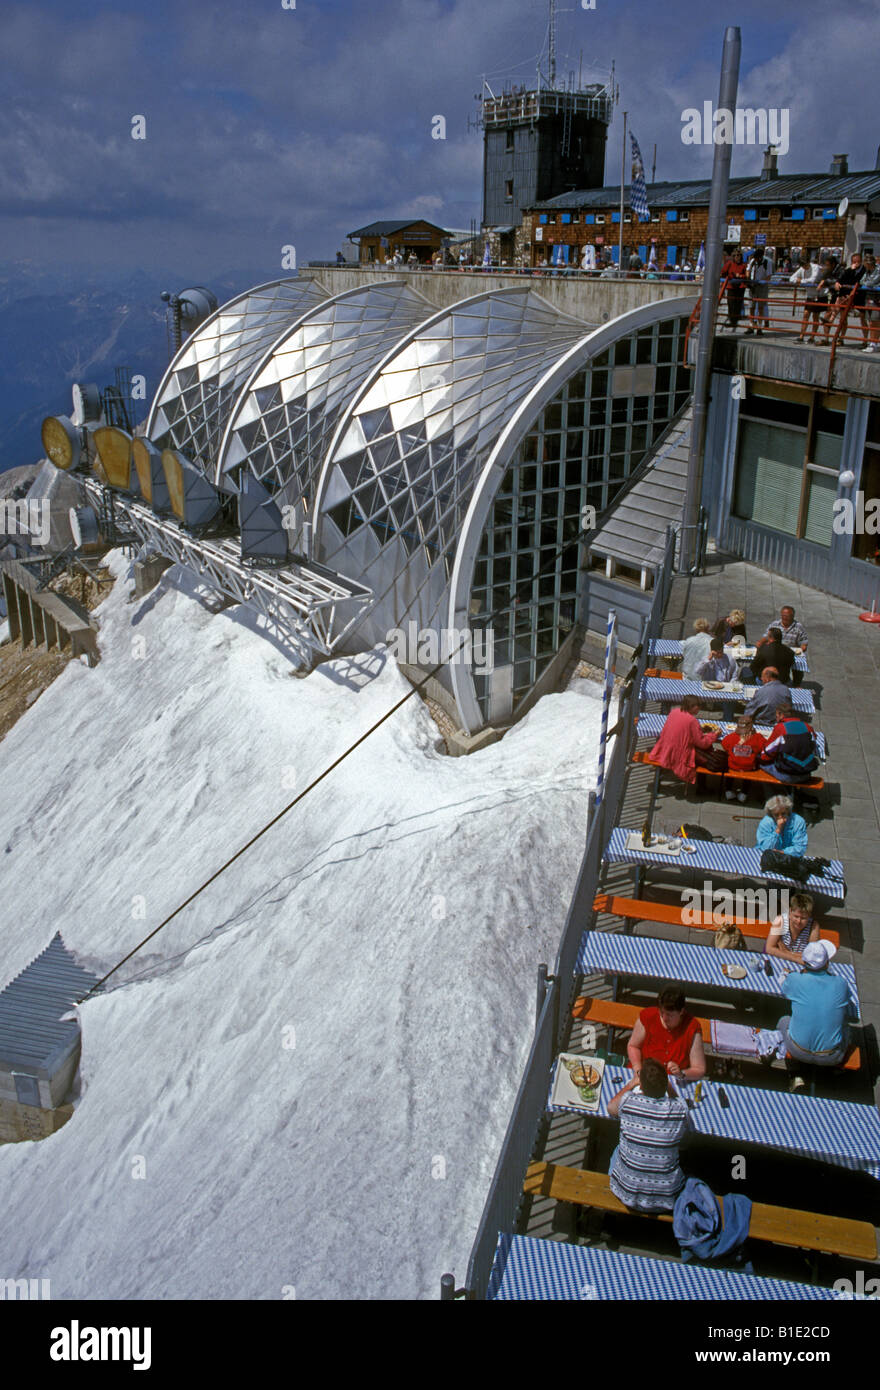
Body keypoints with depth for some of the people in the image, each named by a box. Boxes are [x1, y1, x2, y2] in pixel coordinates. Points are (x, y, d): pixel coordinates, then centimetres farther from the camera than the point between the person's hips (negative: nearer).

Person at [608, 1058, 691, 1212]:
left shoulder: (628, 1102, -21)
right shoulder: (679, 1110, -20)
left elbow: (611, 1107, 6)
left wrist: (631, 1084, 19)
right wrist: (669, 1088, 12)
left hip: (627, 1193, 0)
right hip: (666, 1199, 0)